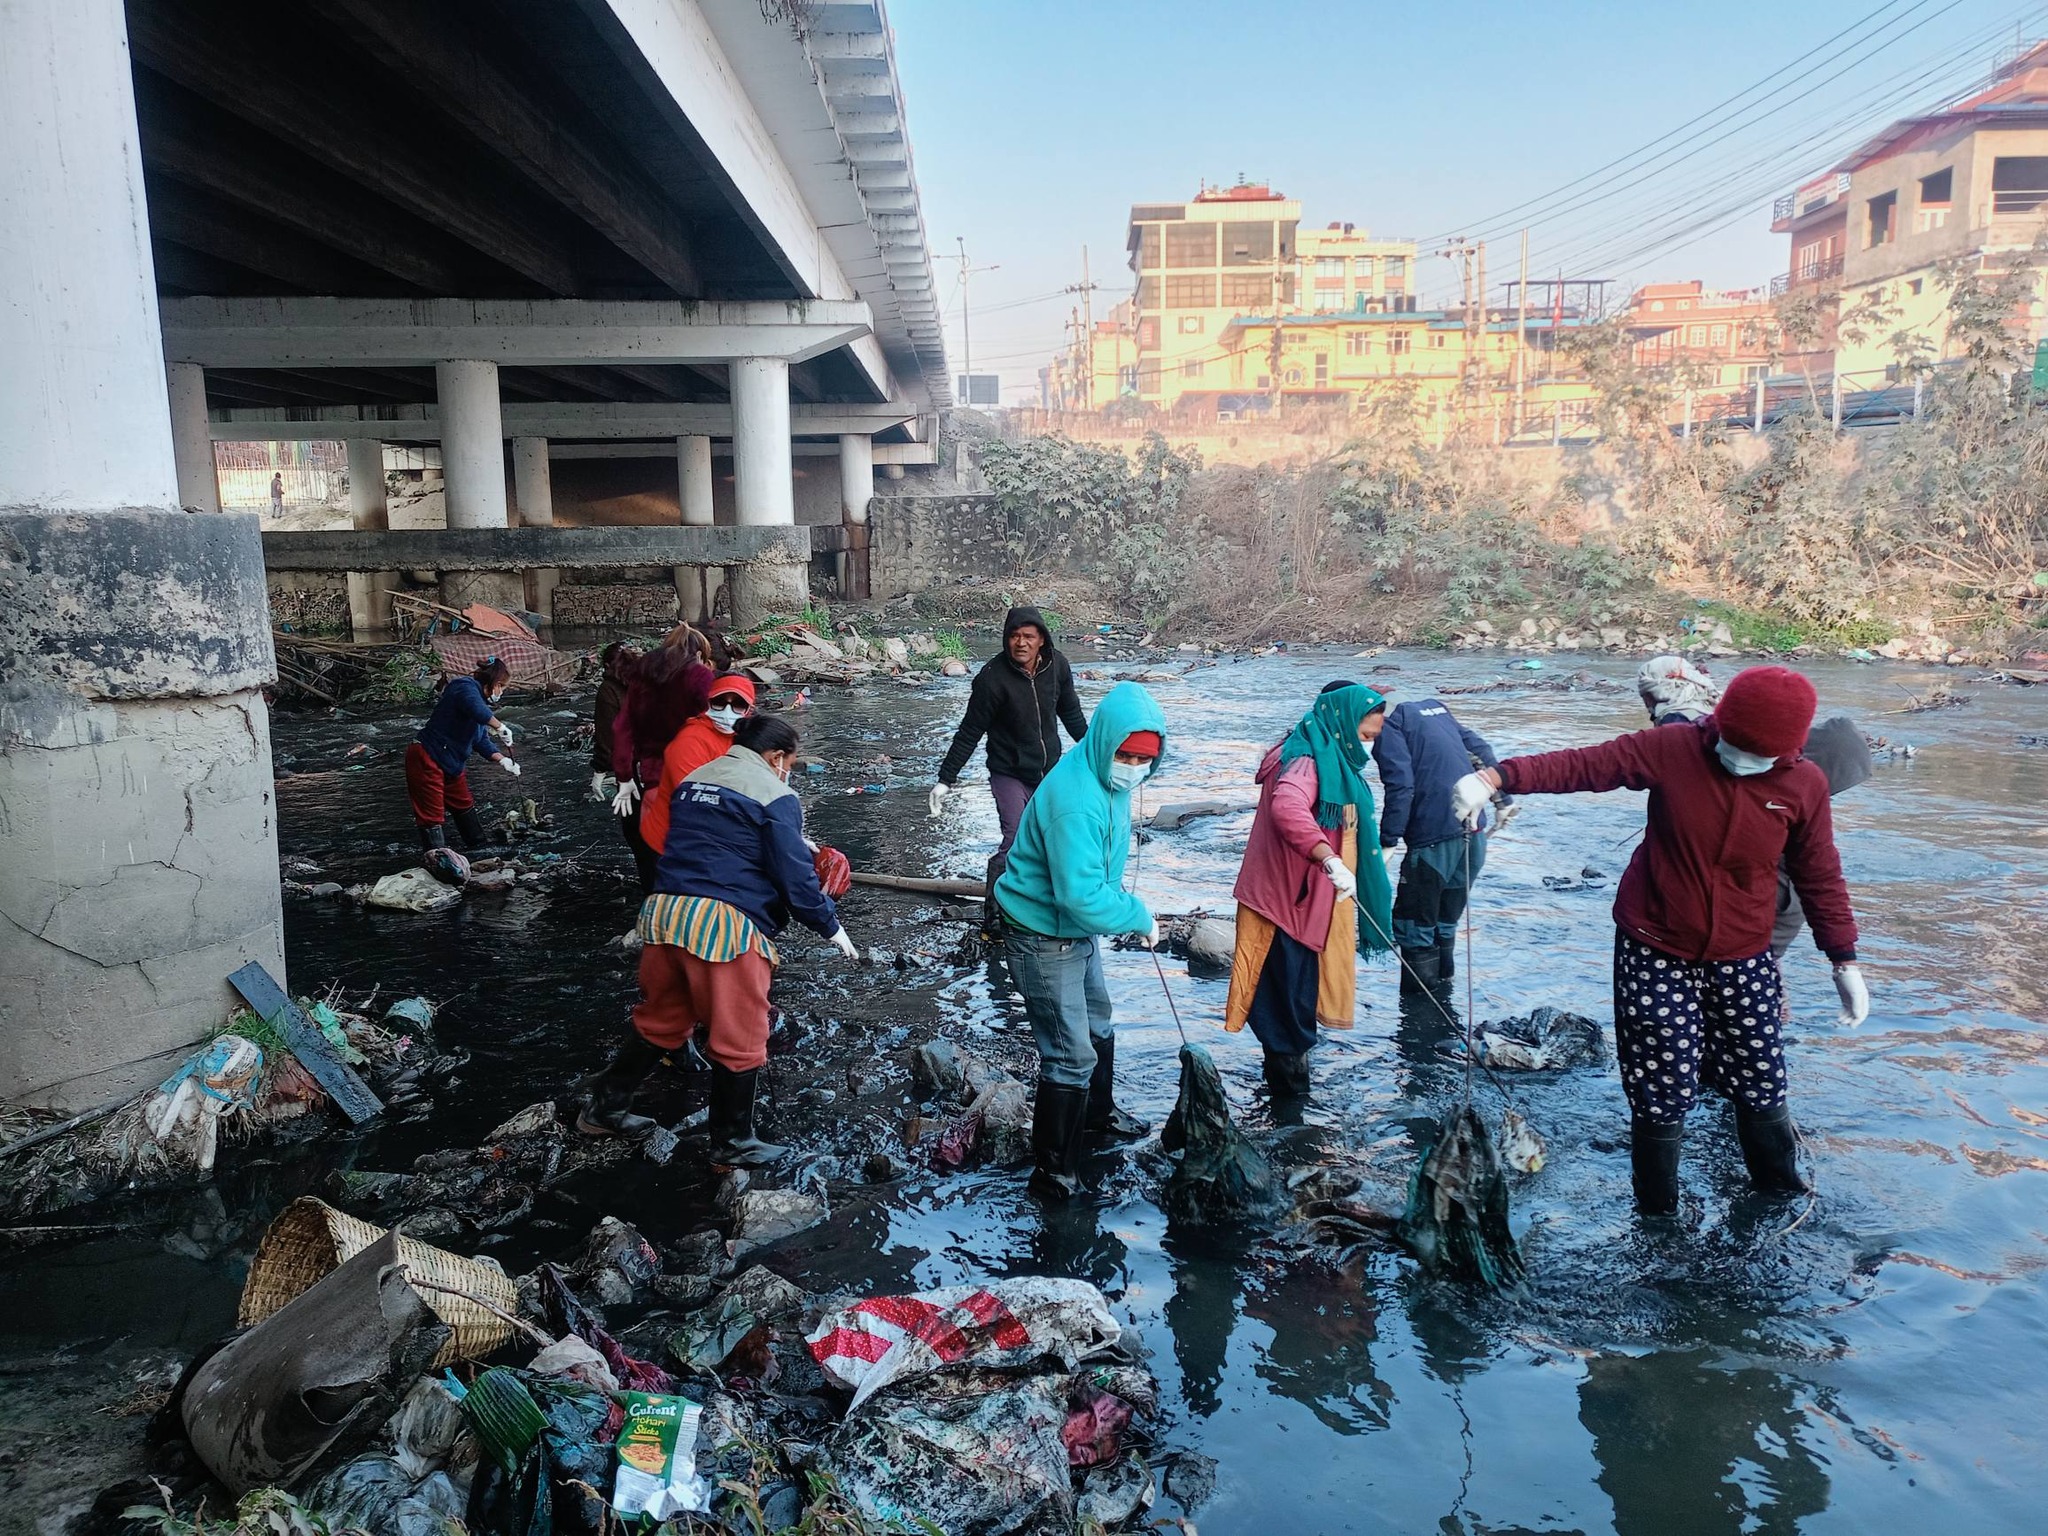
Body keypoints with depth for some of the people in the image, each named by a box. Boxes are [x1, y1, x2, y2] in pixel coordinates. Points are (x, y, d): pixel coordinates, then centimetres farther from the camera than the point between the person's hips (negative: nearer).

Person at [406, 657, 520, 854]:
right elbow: (475, 709, -39)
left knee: (464, 804, 23)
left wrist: (503, 761, 5)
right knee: (432, 814, -6)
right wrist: (500, 727, -28)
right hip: (427, 759, -11)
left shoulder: (479, 697, 14)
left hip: (451, 763, 11)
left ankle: (478, 845, 38)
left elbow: (481, 742, 16)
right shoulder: (466, 687, -15)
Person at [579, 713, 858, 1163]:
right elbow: (795, 878, -7)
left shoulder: (693, 781, 18)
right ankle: (732, 1143, 20)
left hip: (663, 909, 7)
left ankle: (604, 1108, 35)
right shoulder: (775, 797, -4)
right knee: (739, 1041, 8)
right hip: (725, 924, -7)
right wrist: (832, 928, 7)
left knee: (659, 1022, 25)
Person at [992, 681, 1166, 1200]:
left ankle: (1096, 1113, 50)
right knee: (1071, 1054, -5)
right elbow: (1082, 895, -37)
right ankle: (1053, 1171, 10)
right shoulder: (1076, 800, -34)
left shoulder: (1109, 777, -2)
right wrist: (1139, 916, -23)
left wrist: (1126, 905, 10)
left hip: (1076, 928, 10)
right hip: (1043, 937, -10)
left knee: (1098, 1026, 27)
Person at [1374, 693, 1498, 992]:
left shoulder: (1388, 727, -5)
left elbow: (1401, 786, -16)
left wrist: (1387, 843, -15)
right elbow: (1481, 750, 18)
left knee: (1413, 929, 2)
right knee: (1446, 922, 22)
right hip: (1475, 831, 8)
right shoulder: (1434, 707, 19)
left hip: (1434, 839, -8)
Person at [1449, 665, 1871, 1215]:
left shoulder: (1804, 784, -5)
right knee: (1663, 1093, 2)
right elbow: (1581, 765, -17)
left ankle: (1782, 1198, 36)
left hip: (1744, 961, 2)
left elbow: (1820, 876, 5)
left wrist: (1845, 961, 7)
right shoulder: (1671, 750, -13)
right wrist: (1497, 777, -31)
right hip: (1655, 953, -2)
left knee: (1762, 1086, 11)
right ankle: (1657, 1216, 20)